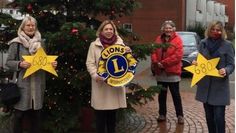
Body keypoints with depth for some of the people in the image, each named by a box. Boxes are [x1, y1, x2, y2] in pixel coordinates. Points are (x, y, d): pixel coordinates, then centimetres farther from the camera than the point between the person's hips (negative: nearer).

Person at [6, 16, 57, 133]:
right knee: (19, 113, 2)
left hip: (38, 84, 4)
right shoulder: (16, 43, -3)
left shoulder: (40, 42, 11)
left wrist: (52, 64, -1)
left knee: (36, 113, 12)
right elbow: (8, 62, -3)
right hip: (21, 83, -4)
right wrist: (20, 64, -20)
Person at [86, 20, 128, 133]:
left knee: (112, 115, 10)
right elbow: (90, 63, -1)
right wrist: (95, 75, -17)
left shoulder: (120, 44, 10)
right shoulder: (94, 45, 3)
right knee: (100, 116, 2)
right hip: (100, 84, -2)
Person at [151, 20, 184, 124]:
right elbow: (154, 52, 6)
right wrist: (156, 62, -14)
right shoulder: (159, 39, 9)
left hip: (173, 72, -5)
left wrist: (164, 63, -18)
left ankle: (180, 115, 13)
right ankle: (162, 114, 25)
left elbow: (178, 55, -16)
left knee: (175, 94, 2)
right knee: (161, 94, 13)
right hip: (160, 72, 5)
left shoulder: (177, 40, -6)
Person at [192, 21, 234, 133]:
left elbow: (231, 65, -4)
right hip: (205, 85, 4)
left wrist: (226, 70, -25)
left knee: (219, 117, -6)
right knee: (209, 116, 13)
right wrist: (195, 63, -8)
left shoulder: (227, 45, -4)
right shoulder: (203, 43, 6)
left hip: (220, 86, -4)